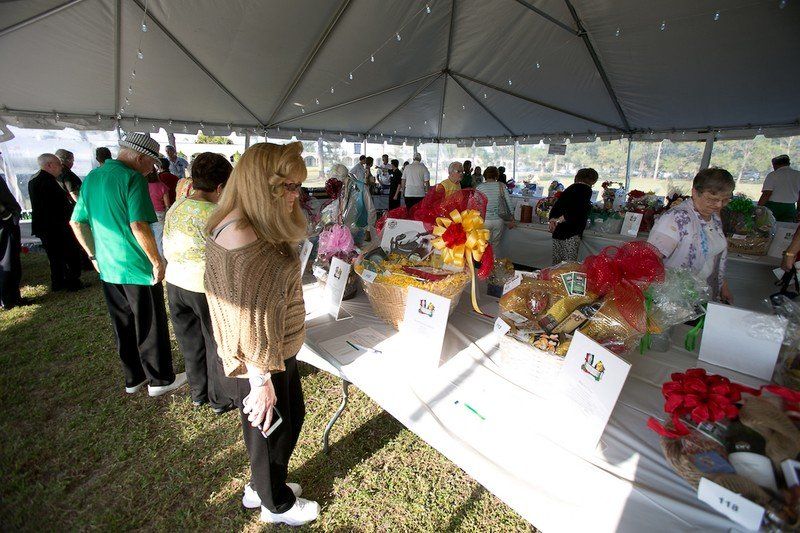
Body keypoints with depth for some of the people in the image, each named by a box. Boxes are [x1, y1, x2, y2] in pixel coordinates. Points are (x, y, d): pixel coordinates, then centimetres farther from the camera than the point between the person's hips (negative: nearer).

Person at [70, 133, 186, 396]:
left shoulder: (92, 177, 10)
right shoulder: (133, 179, -15)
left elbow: (77, 222, 14)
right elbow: (139, 226, -25)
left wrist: (95, 255, 19)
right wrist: (157, 260, -16)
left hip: (108, 268, 8)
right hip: (138, 268, -8)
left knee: (124, 327, 17)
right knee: (151, 327, 6)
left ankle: (133, 379, 31)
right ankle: (160, 380, 20)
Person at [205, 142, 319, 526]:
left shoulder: (241, 224, 4)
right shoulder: (244, 240, -30)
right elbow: (248, 321, -28)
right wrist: (261, 381, -20)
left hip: (276, 352, 9)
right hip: (259, 364, -9)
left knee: (291, 417, 26)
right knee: (271, 430, 15)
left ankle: (262, 486, 52)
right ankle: (276, 505, 45)